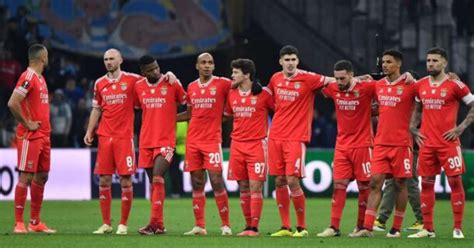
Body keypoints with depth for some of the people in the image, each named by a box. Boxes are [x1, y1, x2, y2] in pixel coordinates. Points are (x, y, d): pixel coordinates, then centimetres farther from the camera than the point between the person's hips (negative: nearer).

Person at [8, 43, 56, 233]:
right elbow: (12, 103, -23)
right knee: (26, 177, -8)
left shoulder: (40, 78, 15)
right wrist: (27, 124, -17)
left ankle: (35, 222, 16)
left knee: (42, 176, 10)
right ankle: (18, 223, -6)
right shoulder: (28, 77, -14)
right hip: (30, 137, -9)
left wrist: (45, 128, 14)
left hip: (43, 135, 9)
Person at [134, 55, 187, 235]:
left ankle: (154, 224, -19)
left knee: (158, 179, -17)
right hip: (146, 141, 5)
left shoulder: (172, 84, -5)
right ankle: (159, 225, 16)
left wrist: (172, 118, 1)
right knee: (153, 182, 9)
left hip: (166, 141, -5)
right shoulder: (138, 87, 5)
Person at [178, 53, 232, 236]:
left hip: (212, 140, -4)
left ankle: (226, 225, -3)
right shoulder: (191, 87, 12)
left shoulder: (222, 84, -3)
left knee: (216, 181, -10)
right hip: (193, 140, 5)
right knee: (197, 184, 5)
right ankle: (199, 226, 10)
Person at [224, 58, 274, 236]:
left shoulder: (263, 93, -6)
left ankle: (254, 227, -7)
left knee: (255, 187, -8)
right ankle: (248, 226, 12)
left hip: (257, 144, -5)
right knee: (243, 187, 6)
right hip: (237, 145, 5)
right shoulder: (231, 94, 9)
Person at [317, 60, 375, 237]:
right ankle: (334, 227, -1)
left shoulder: (366, 88, -12)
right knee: (338, 185, -1)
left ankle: (362, 227, 12)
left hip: (362, 144, -4)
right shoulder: (333, 89, 1)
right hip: (342, 145, 4)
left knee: (364, 186, 2)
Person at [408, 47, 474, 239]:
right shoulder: (421, 85, 9)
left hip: (448, 142, -5)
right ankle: (427, 229, 11)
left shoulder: (454, 85, -6)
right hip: (426, 143, 5)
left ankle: (458, 228, 0)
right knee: (426, 183, 5)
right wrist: (413, 128, 10)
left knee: (455, 181, -5)